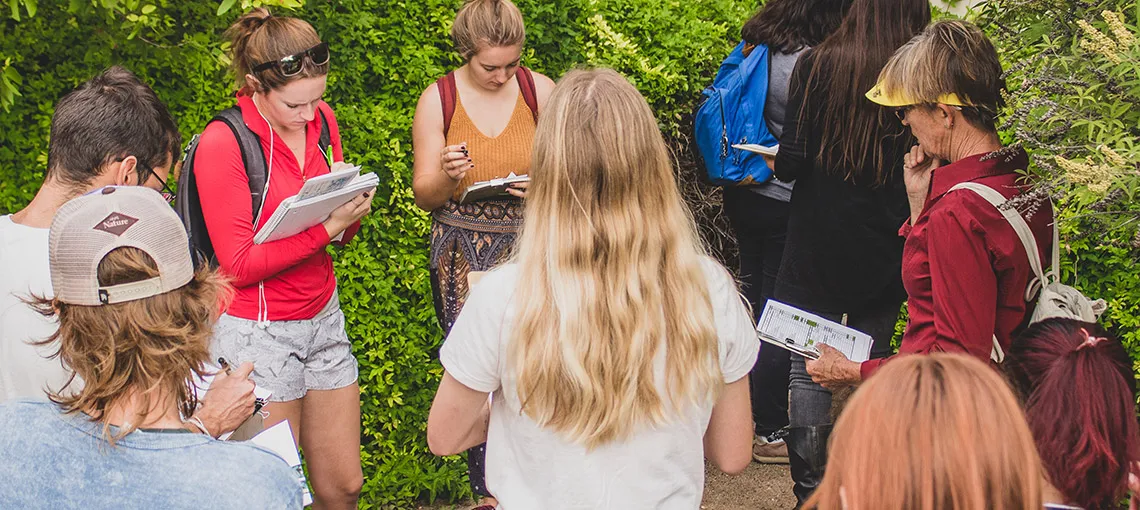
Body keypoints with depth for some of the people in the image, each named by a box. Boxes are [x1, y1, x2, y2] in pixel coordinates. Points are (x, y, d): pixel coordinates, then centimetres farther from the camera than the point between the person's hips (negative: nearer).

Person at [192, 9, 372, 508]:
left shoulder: (321, 120, 3)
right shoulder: (222, 143, -16)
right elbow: (240, 265, -17)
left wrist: (353, 210, -11)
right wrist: (326, 227, -24)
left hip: (322, 318, 6)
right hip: (257, 332, -6)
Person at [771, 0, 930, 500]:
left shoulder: (816, 66, -10)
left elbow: (792, 161, -12)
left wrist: (777, 160, 9)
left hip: (815, 252, -1)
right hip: (882, 257, 2)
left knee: (809, 371, 8)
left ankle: (809, 491, 12)